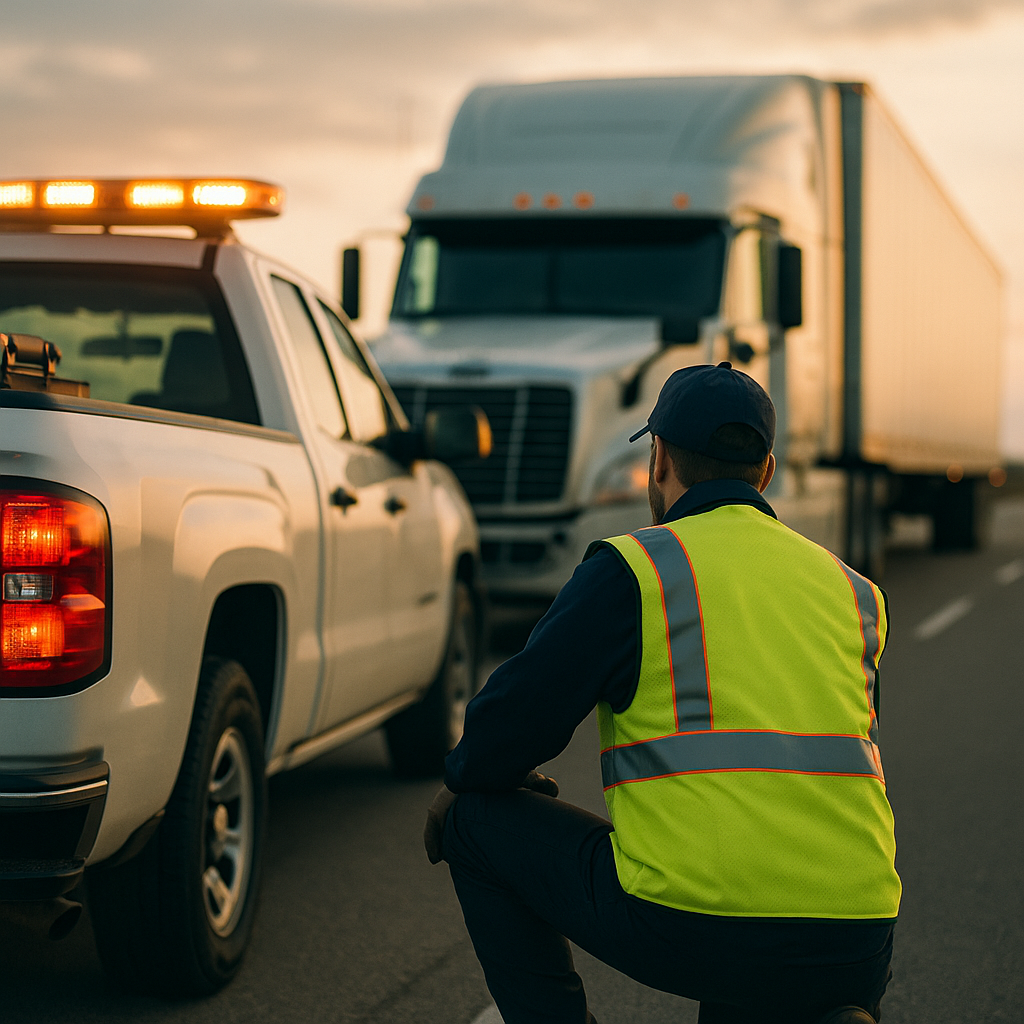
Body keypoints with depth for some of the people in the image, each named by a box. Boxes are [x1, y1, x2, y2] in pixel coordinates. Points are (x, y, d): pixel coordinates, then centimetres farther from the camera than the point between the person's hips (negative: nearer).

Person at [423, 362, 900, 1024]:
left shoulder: (632, 569, 2)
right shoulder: (852, 591, 19)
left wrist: (463, 782, 22)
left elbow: (516, 717, -1)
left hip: (690, 927, -4)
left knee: (475, 821, 18)